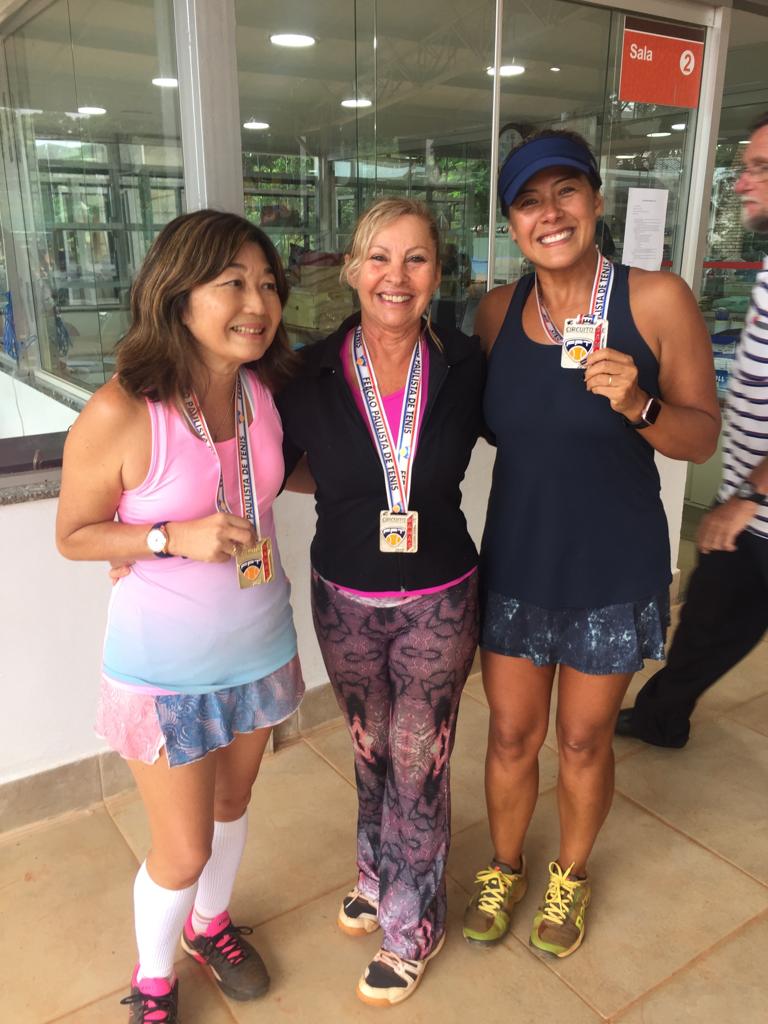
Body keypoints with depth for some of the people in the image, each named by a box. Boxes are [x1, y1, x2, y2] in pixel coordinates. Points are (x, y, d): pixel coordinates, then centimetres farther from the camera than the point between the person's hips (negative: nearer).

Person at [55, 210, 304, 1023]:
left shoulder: (263, 389, -8)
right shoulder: (120, 413, -25)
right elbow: (73, 535, -13)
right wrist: (176, 537, -27)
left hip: (258, 644, 5)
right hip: (166, 665, -5)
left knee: (231, 803, 25)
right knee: (183, 850, 10)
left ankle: (210, 925, 56)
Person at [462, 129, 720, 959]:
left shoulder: (657, 300, -13)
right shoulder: (496, 311, -3)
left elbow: (701, 437, -9)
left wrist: (638, 403, -25)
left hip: (614, 571, -2)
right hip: (515, 563, 2)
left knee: (583, 742, 16)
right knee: (511, 736, 16)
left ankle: (569, 877, 46)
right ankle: (503, 868, 46)